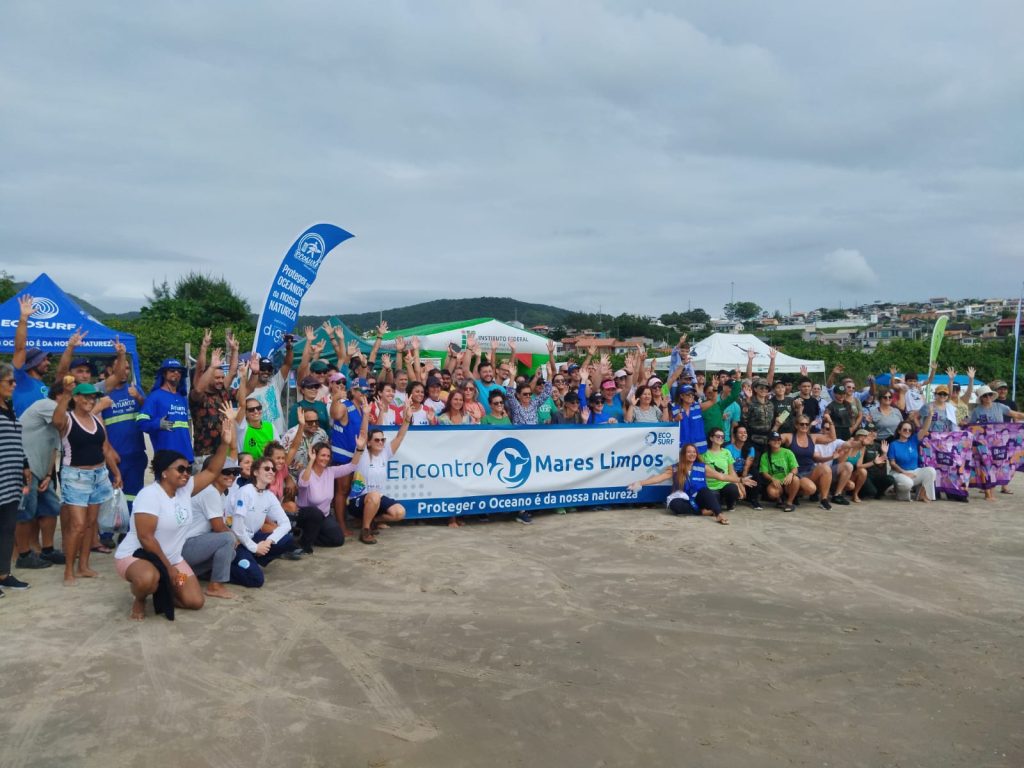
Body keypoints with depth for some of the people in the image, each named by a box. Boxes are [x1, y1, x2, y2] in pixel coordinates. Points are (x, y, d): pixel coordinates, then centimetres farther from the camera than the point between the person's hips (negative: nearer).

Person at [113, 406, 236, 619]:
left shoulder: (185, 489, 0)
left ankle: (161, 590, 22)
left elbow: (212, 471, -1)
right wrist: (168, 568, -23)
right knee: (148, 578, -43)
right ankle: (139, 601, -7)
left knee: (195, 602, -5)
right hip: (136, 555, -7)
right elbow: (145, 538, -25)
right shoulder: (149, 494, -23)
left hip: (172, 558, 7)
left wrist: (225, 442, -16)